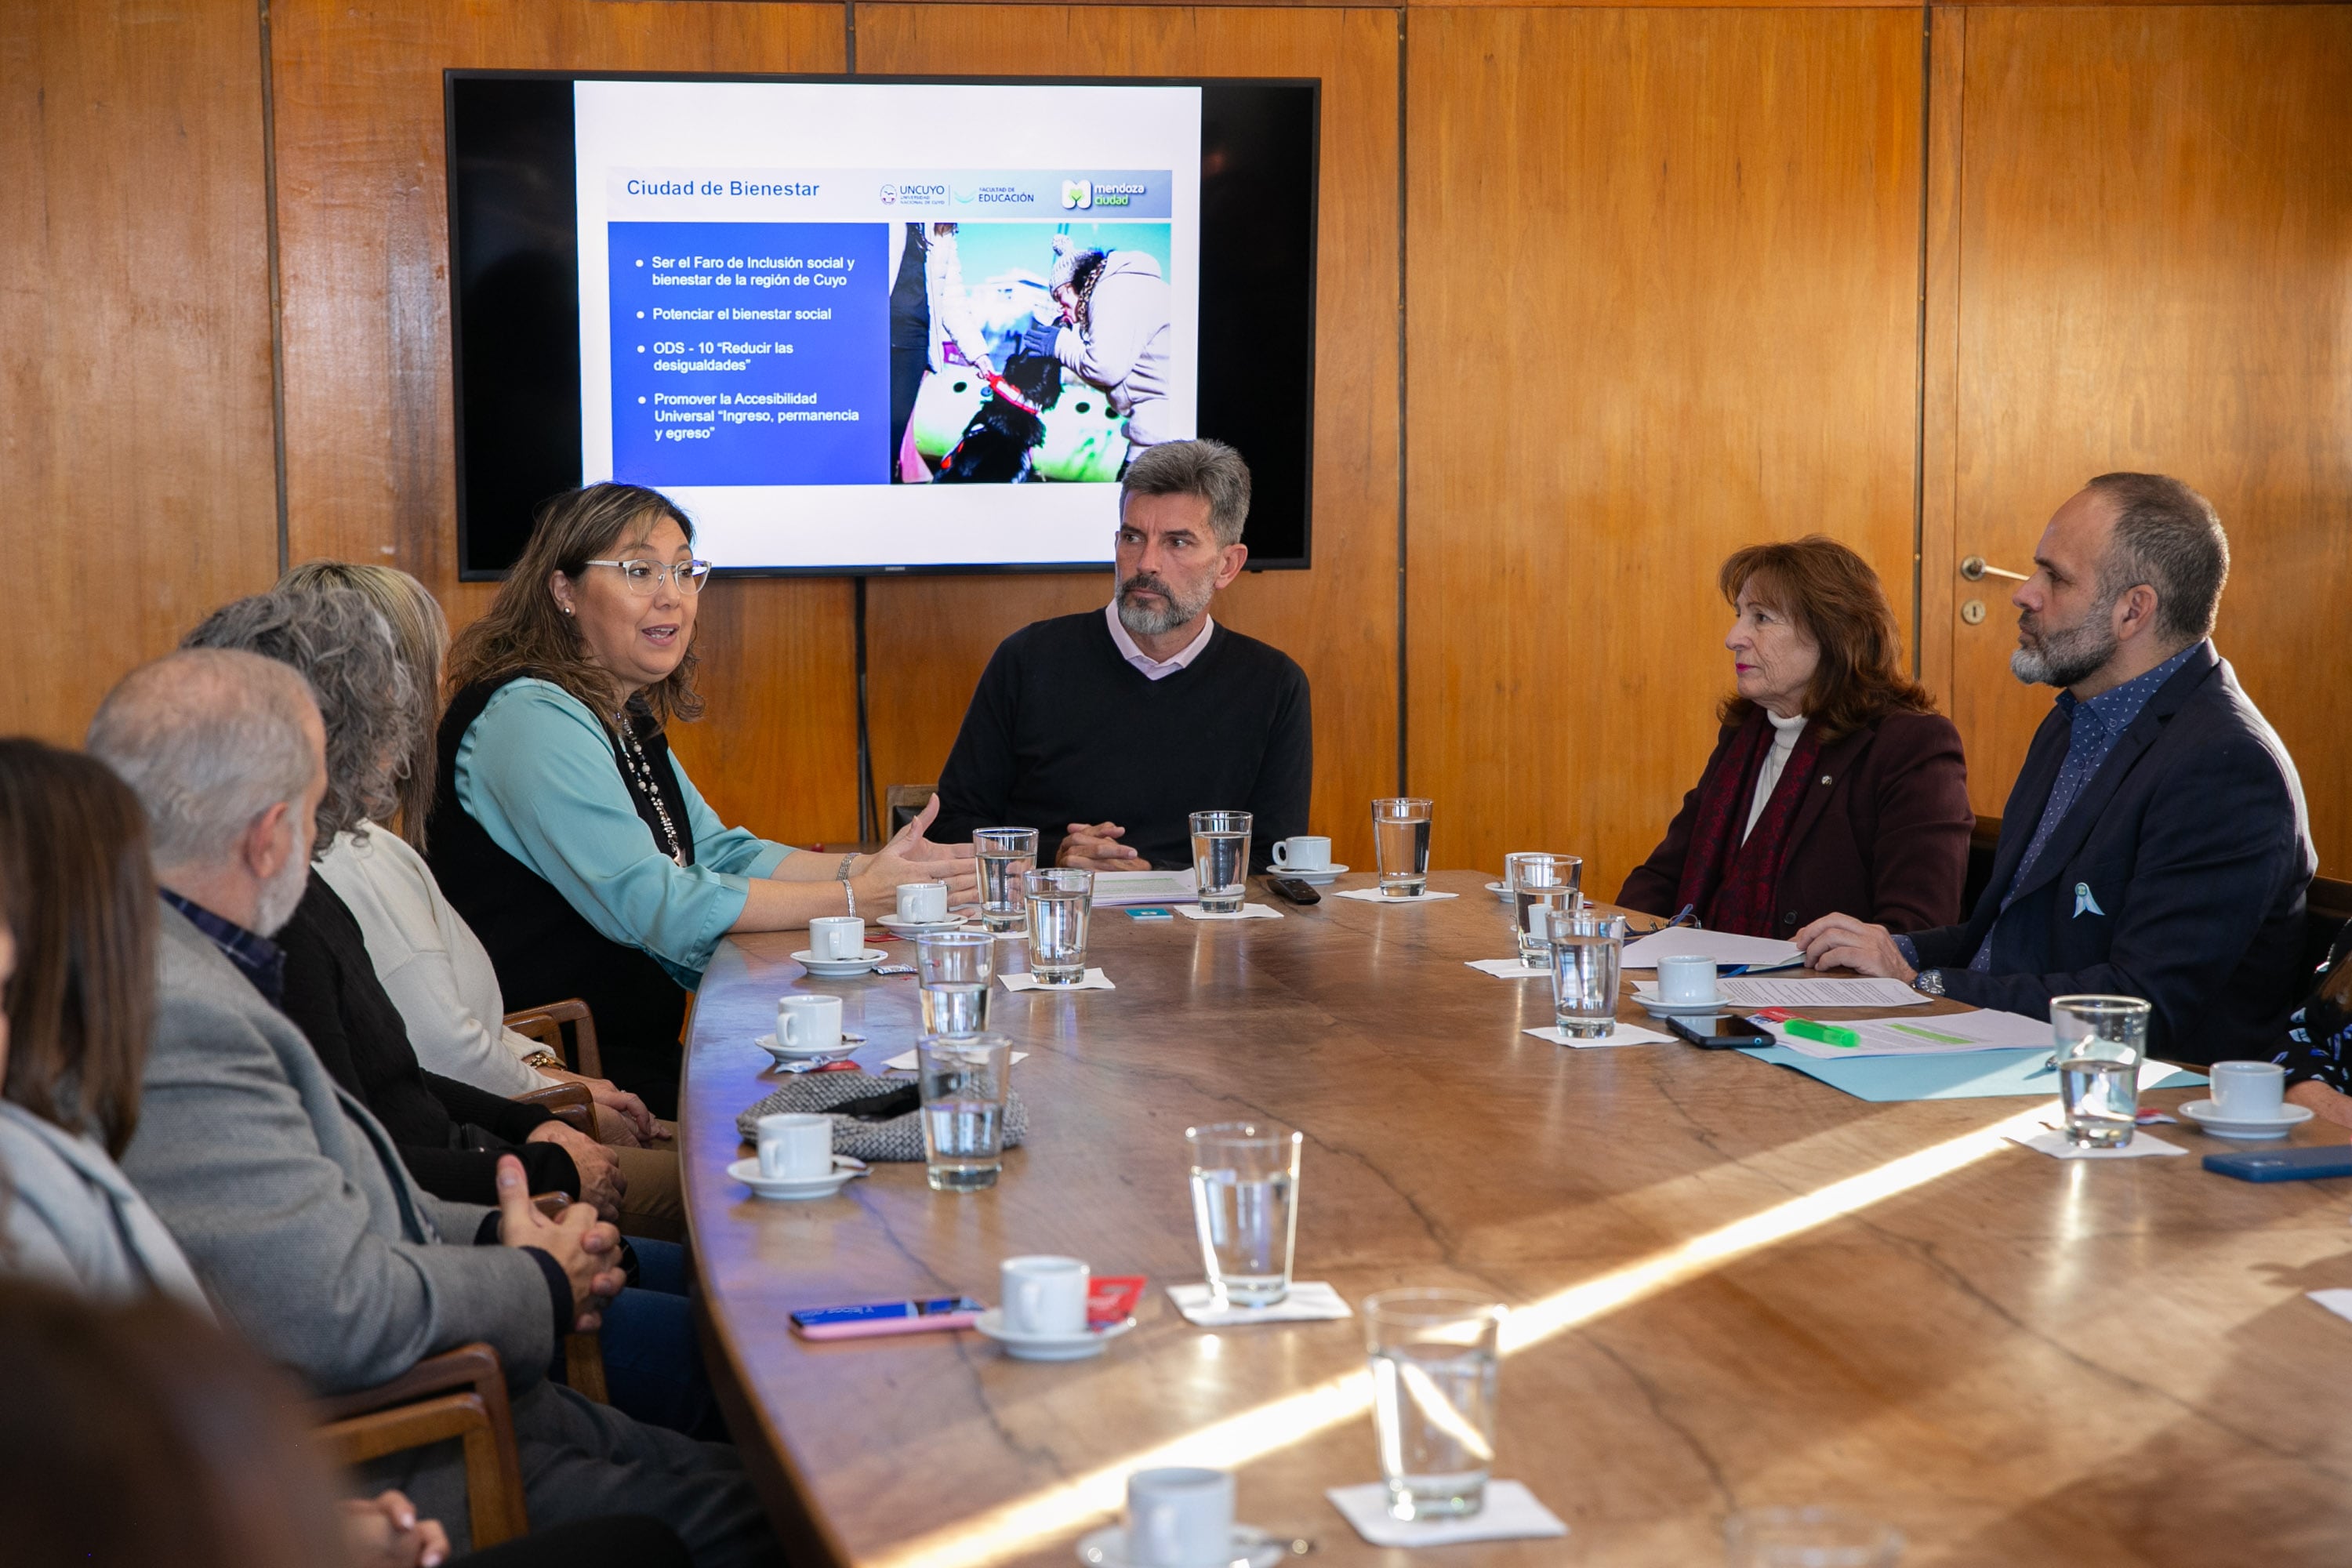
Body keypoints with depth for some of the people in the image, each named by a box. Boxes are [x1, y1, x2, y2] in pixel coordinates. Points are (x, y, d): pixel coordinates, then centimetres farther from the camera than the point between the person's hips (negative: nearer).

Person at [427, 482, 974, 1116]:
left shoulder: (625, 718, 14)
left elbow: (720, 854, 13)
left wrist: (867, 867, -3)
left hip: (643, 1051, 9)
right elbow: (655, 908, -22)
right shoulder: (532, 720, -17)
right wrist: (855, 897, -18)